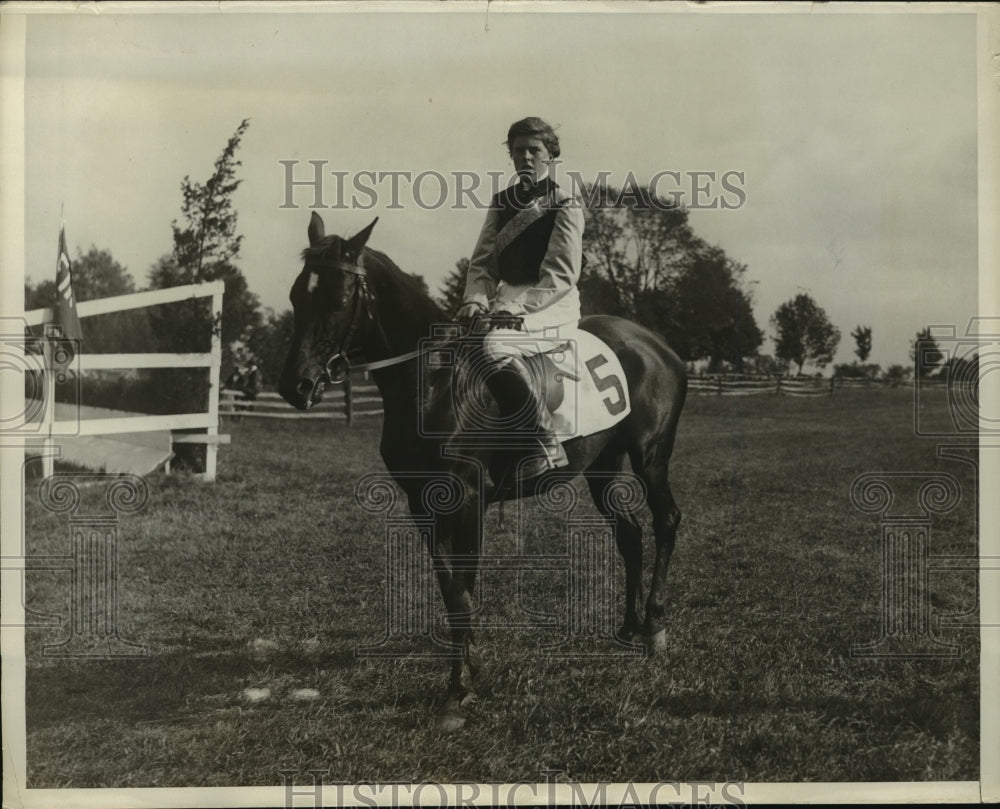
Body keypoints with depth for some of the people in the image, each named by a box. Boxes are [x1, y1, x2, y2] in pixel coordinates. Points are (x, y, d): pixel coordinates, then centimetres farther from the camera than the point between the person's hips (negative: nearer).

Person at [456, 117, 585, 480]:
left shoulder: (565, 205, -4)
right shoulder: (501, 202, 15)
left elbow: (562, 274, -13)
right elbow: (482, 260, 11)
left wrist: (514, 307, -22)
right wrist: (476, 298, -10)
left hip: (553, 306, -7)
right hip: (506, 303, 7)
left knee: (494, 345, -34)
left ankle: (546, 445, -25)